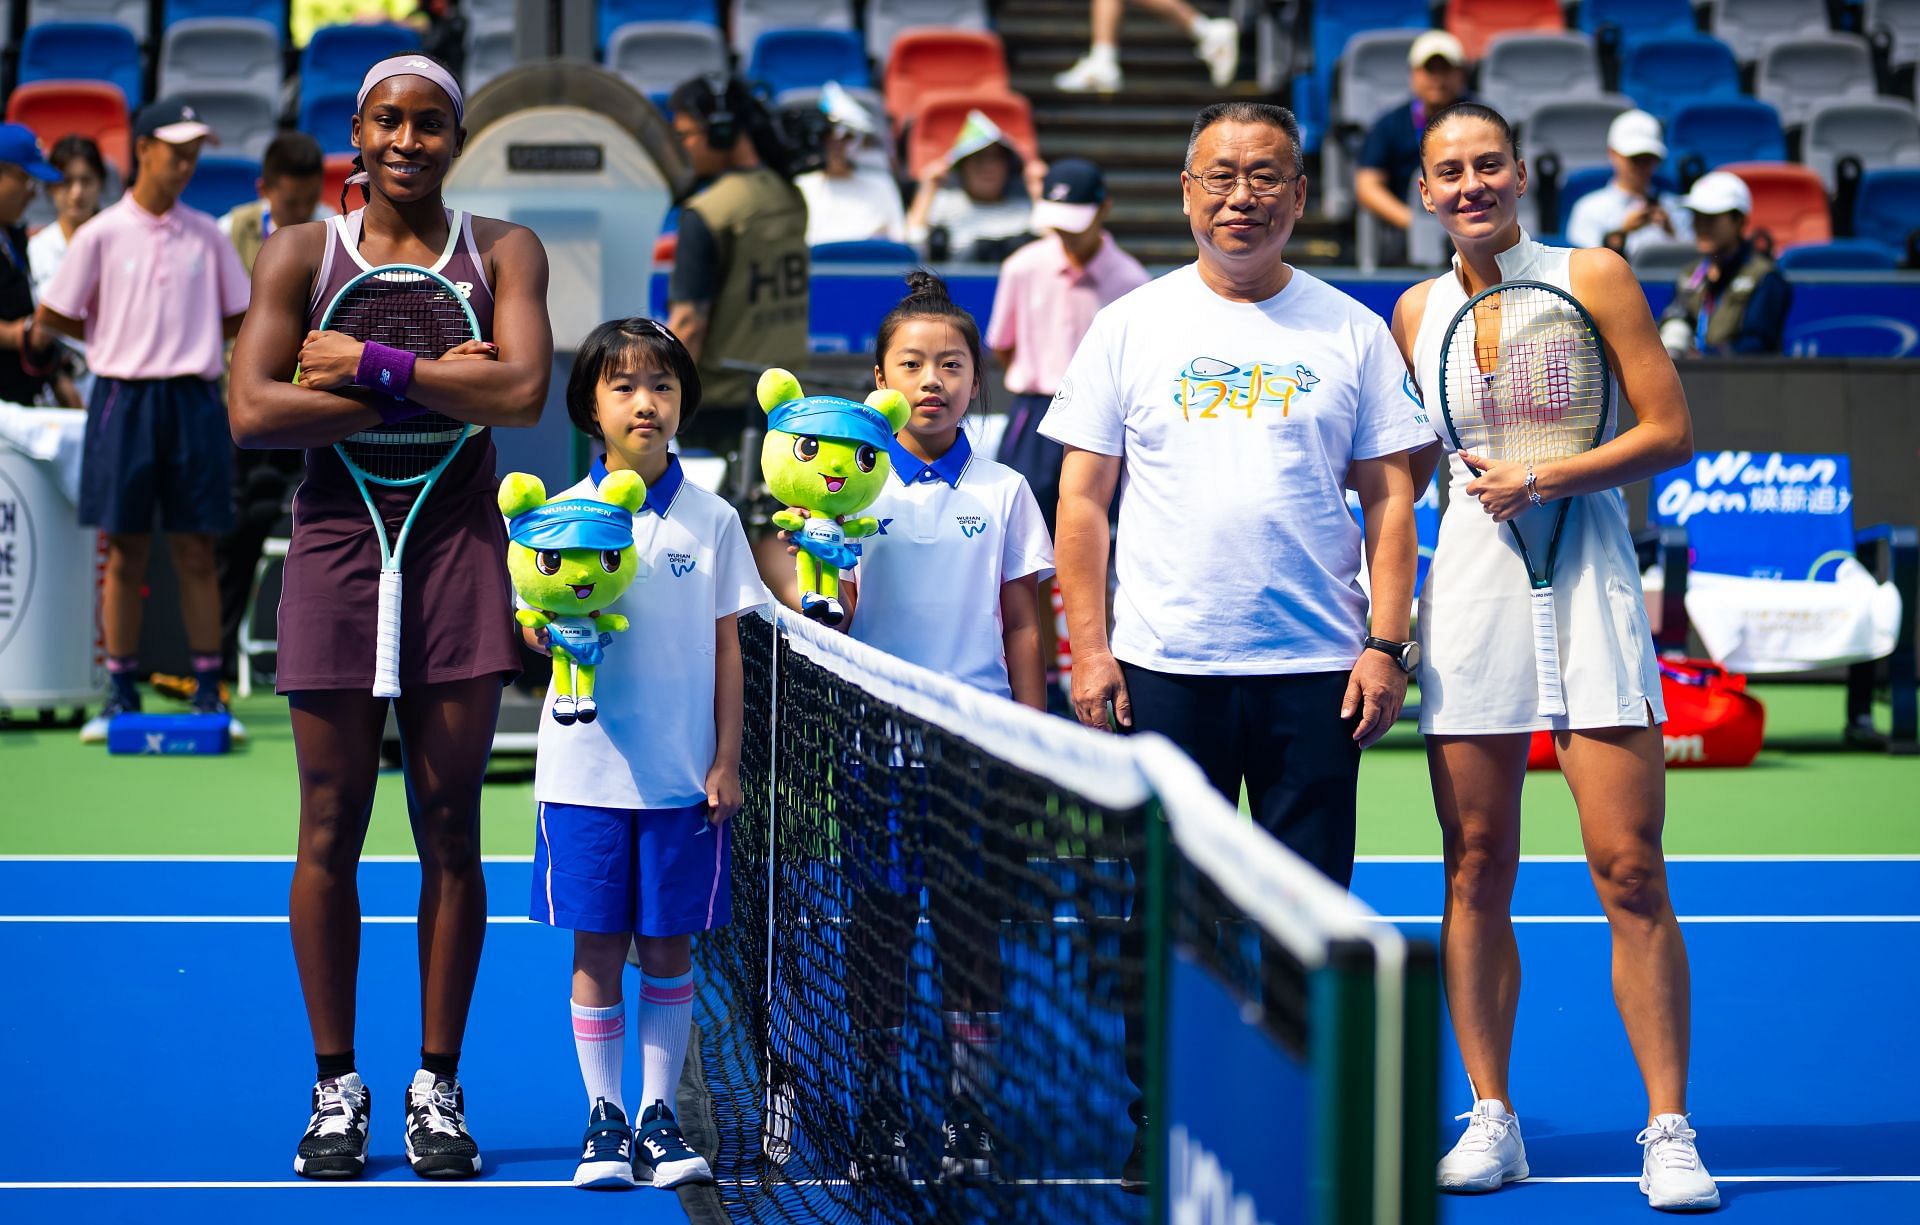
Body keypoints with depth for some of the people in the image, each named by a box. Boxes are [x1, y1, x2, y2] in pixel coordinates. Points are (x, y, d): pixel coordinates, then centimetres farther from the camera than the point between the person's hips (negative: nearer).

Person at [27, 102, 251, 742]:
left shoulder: (206, 235, 8)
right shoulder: (100, 236, 2)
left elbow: (237, 322, 14)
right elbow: (50, 324, 5)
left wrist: (185, 338, 4)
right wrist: (121, 336, 7)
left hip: (192, 400, 1)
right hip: (123, 398, -1)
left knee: (196, 554, 2)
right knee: (125, 554, 2)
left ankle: (209, 692, 7)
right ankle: (120, 695, 9)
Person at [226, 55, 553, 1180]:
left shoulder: (503, 251, 7)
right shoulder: (302, 253, 6)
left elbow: (523, 391, -11)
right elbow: (254, 412, -7)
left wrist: (368, 364, -12)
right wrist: (425, 392, -10)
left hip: (459, 548, 0)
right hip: (337, 544, 0)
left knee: (450, 832, 2)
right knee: (332, 831, 0)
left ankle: (438, 1087, 10)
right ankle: (337, 1085, 10)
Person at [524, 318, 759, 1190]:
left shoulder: (711, 520, 3)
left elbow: (726, 648, 5)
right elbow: (534, 638, 0)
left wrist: (726, 761, 1)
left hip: (683, 777, 0)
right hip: (587, 768, 0)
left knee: (668, 948, 5)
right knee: (596, 949, 3)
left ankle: (659, 1114, 14)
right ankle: (603, 1118, 12)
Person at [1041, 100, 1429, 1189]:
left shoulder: (1351, 333, 7)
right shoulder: (1130, 326, 7)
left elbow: (1389, 497, 7)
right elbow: (1084, 497, 6)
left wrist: (1387, 645, -3)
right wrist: (1088, 648, -2)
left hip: (1317, 673, 0)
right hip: (1164, 667, 0)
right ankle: (1162, 1127, 10)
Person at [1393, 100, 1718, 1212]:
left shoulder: (1593, 277, 0)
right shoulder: (1417, 313, 11)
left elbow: (1670, 432, -3)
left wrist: (1540, 482, -12)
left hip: (1589, 586, -3)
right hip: (1468, 594, 3)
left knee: (1631, 874, -7)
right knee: (1476, 874, 3)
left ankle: (1670, 1131, -2)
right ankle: (1491, 1119, 12)